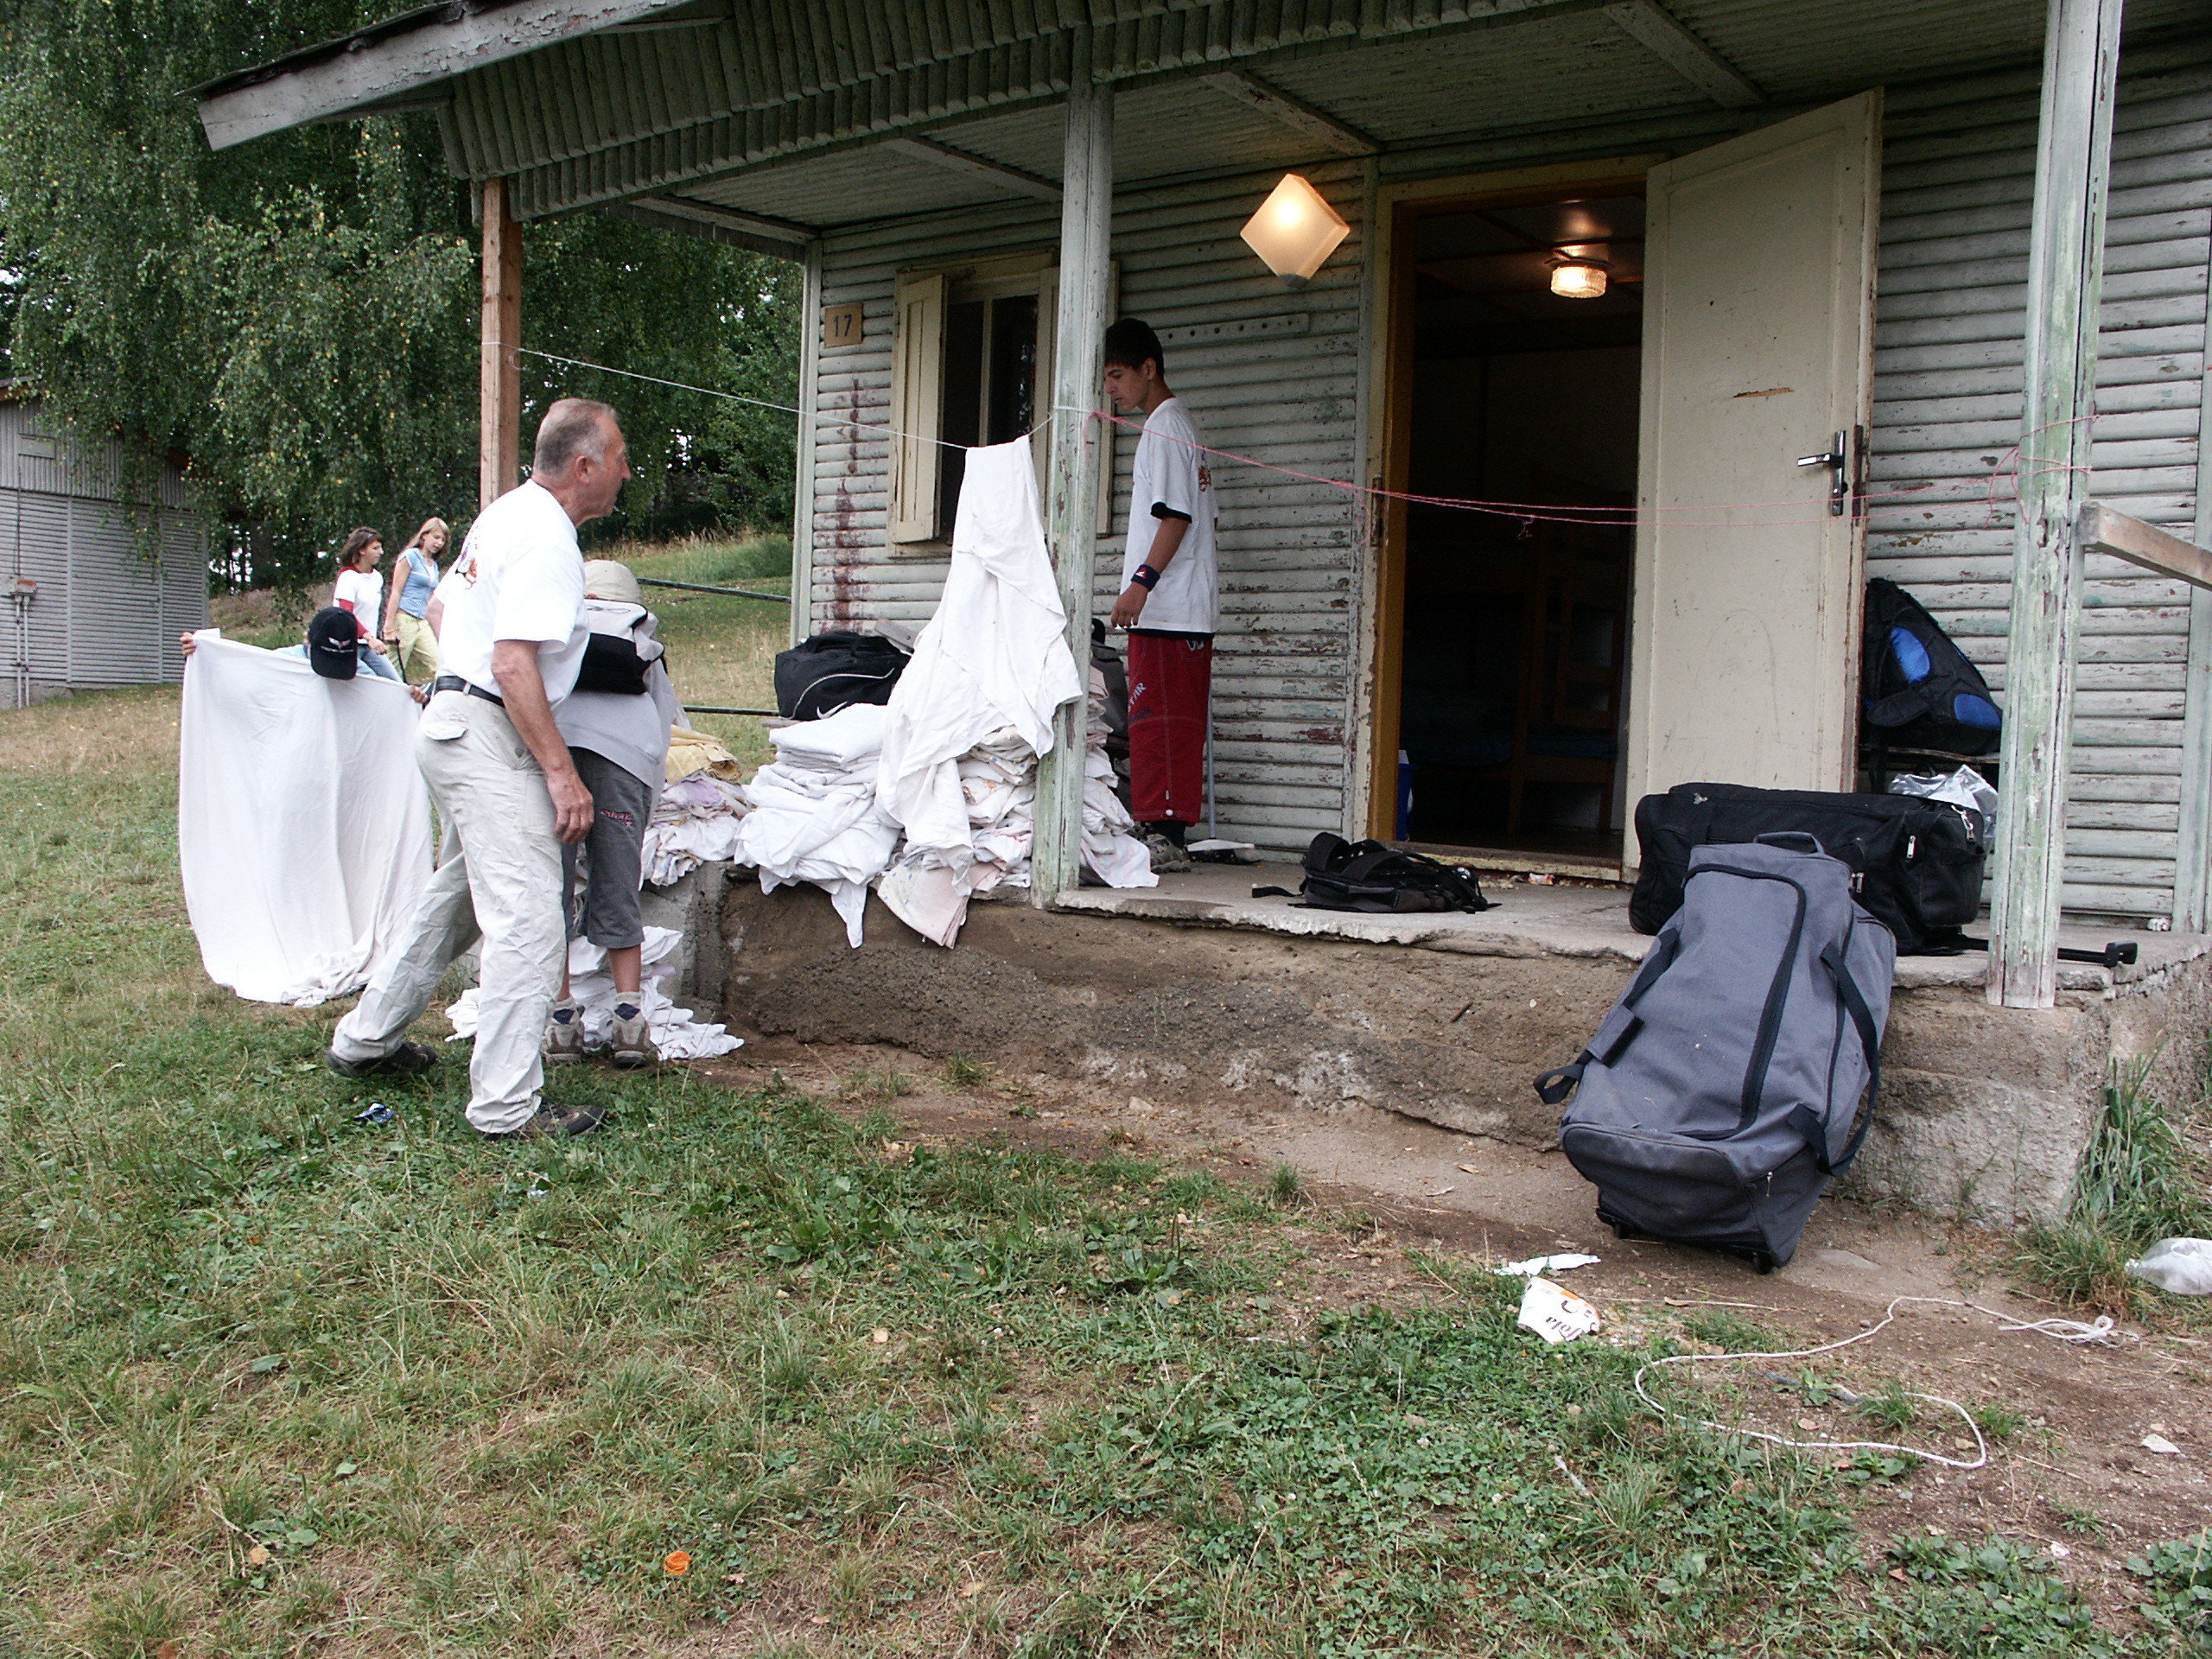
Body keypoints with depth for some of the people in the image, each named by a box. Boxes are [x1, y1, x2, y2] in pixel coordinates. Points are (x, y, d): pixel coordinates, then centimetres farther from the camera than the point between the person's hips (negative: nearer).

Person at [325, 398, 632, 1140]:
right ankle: (508, 1106, -8)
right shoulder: (545, 538, -17)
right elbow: (514, 666, -24)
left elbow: (449, 604, 25)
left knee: (459, 894, 23)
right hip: (489, 734, -11)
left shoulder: (506, 512, 14)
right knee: (528, 918, -11)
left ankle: (366, 1039, 35)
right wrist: (561, 772, -24)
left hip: (450, 720, 11)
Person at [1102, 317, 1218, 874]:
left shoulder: (1164, 426, -7)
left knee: (1155, 718, -11)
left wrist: (1142, 580, -22)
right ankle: (1169, 838, 10)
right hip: (1189, 608, 10)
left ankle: (1161, 833, -12)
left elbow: (1177, 515, -17)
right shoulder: (1178, 425, 23)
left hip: (1165, 607, -10)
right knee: (1179, 722, 8)